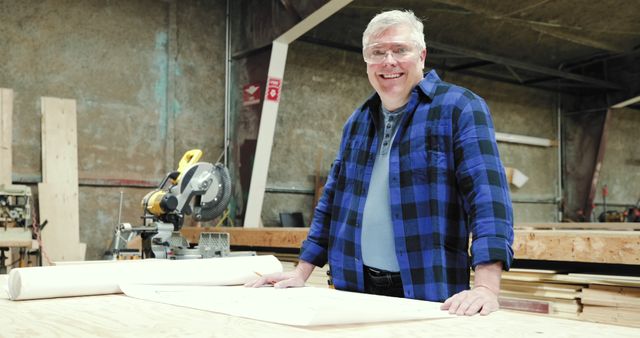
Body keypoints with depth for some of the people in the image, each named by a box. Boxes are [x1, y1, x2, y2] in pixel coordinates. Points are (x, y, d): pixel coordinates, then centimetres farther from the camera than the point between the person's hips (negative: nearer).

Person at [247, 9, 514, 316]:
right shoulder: (357, 121, 12)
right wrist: (301, 273, 11)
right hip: (357, 288, 6)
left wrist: (486, 287, -28)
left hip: (430, 295, -5)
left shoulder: (460, 108, -7)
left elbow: (487, 193, -17)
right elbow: (333, 200, 16)